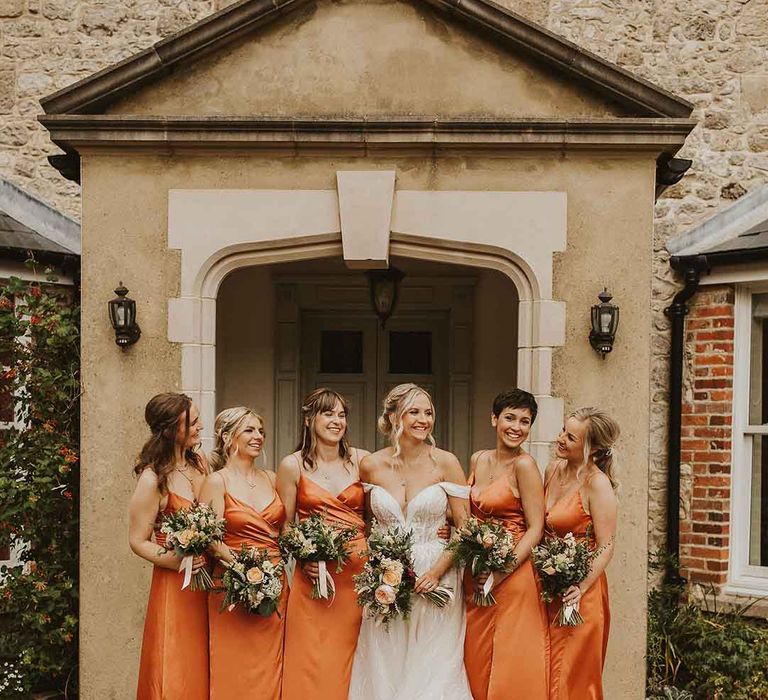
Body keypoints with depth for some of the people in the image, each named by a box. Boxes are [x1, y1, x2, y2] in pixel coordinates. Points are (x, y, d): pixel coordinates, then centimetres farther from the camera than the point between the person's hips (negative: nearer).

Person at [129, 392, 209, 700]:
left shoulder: (200, 462, 3)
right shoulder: (153, 479, -14)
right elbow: (138, 541, -10)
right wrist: (172, 560, -25)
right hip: (174, 584, -6)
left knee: (201, 669, 13)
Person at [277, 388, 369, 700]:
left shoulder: (362, 461, 5)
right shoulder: (292, 466, 1)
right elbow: (284, 526, 4)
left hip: (359, 573, 1)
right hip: (314, 576, -1)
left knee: (350, 662, 7)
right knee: (314, 666, 0)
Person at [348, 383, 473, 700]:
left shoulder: (445, 463, -5)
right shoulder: (371, 466, 0)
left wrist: (437, 572, -14)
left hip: (436, 580, -2)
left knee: (433, 673, 3)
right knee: (385, 672, 8)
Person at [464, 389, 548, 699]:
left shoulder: (524, 465, -12)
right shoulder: (478, 460, 7)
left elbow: (535, 529, -14)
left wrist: (501, 573, -19)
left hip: (513, 577, -6)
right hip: (476, 579, 7)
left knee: (511, 665, 3)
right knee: (477, 662, 14)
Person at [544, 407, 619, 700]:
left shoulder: (598, 484, -16)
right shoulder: (553, 470, 5)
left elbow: (605, 548, -16)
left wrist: (581, 587, -25)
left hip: (576, 592, -7)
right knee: (542, 675, 14)